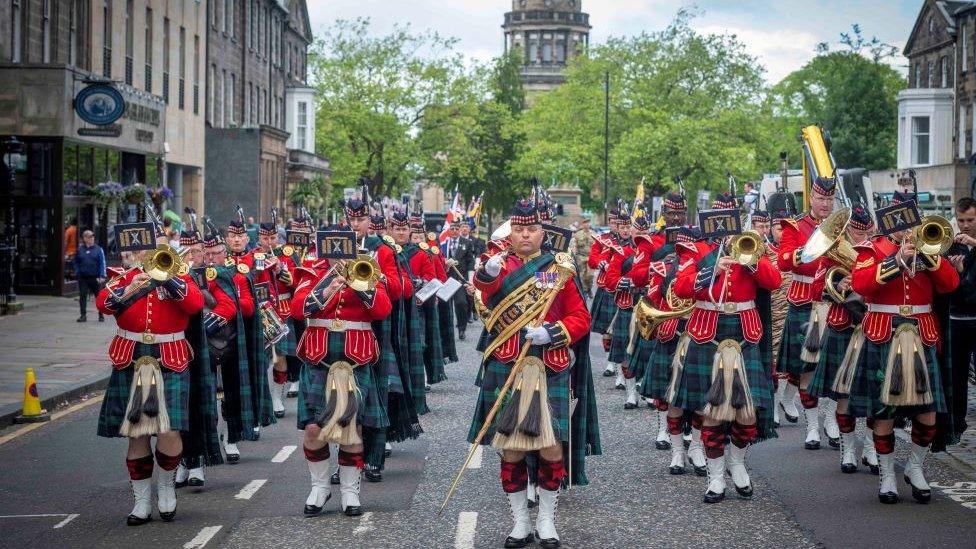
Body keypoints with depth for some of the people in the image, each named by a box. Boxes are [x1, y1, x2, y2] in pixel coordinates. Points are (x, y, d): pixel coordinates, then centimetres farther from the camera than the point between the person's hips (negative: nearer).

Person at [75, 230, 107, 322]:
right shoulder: (80, 250, 5)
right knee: (82, 296, 2)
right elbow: (75, 262, 15)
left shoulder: (98, 249, -1)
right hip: (83, 278, 2)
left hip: (95, 277, -2)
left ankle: (101, 315, 15)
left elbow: (102, 263, -4)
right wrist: (77, 272, 2)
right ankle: (83, 315, 10)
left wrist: (102, 276, -12)